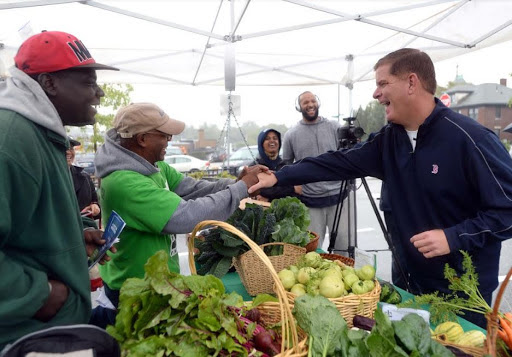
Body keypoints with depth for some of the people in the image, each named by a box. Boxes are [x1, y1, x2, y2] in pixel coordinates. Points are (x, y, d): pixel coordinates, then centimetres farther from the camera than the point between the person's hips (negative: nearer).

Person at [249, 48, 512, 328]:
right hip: (411, 279, 7)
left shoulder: (469, 138, -20)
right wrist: (278, 177, -3)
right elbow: (339, 163, 0)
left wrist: (454, 237, -27)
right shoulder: (389, 139, 1)